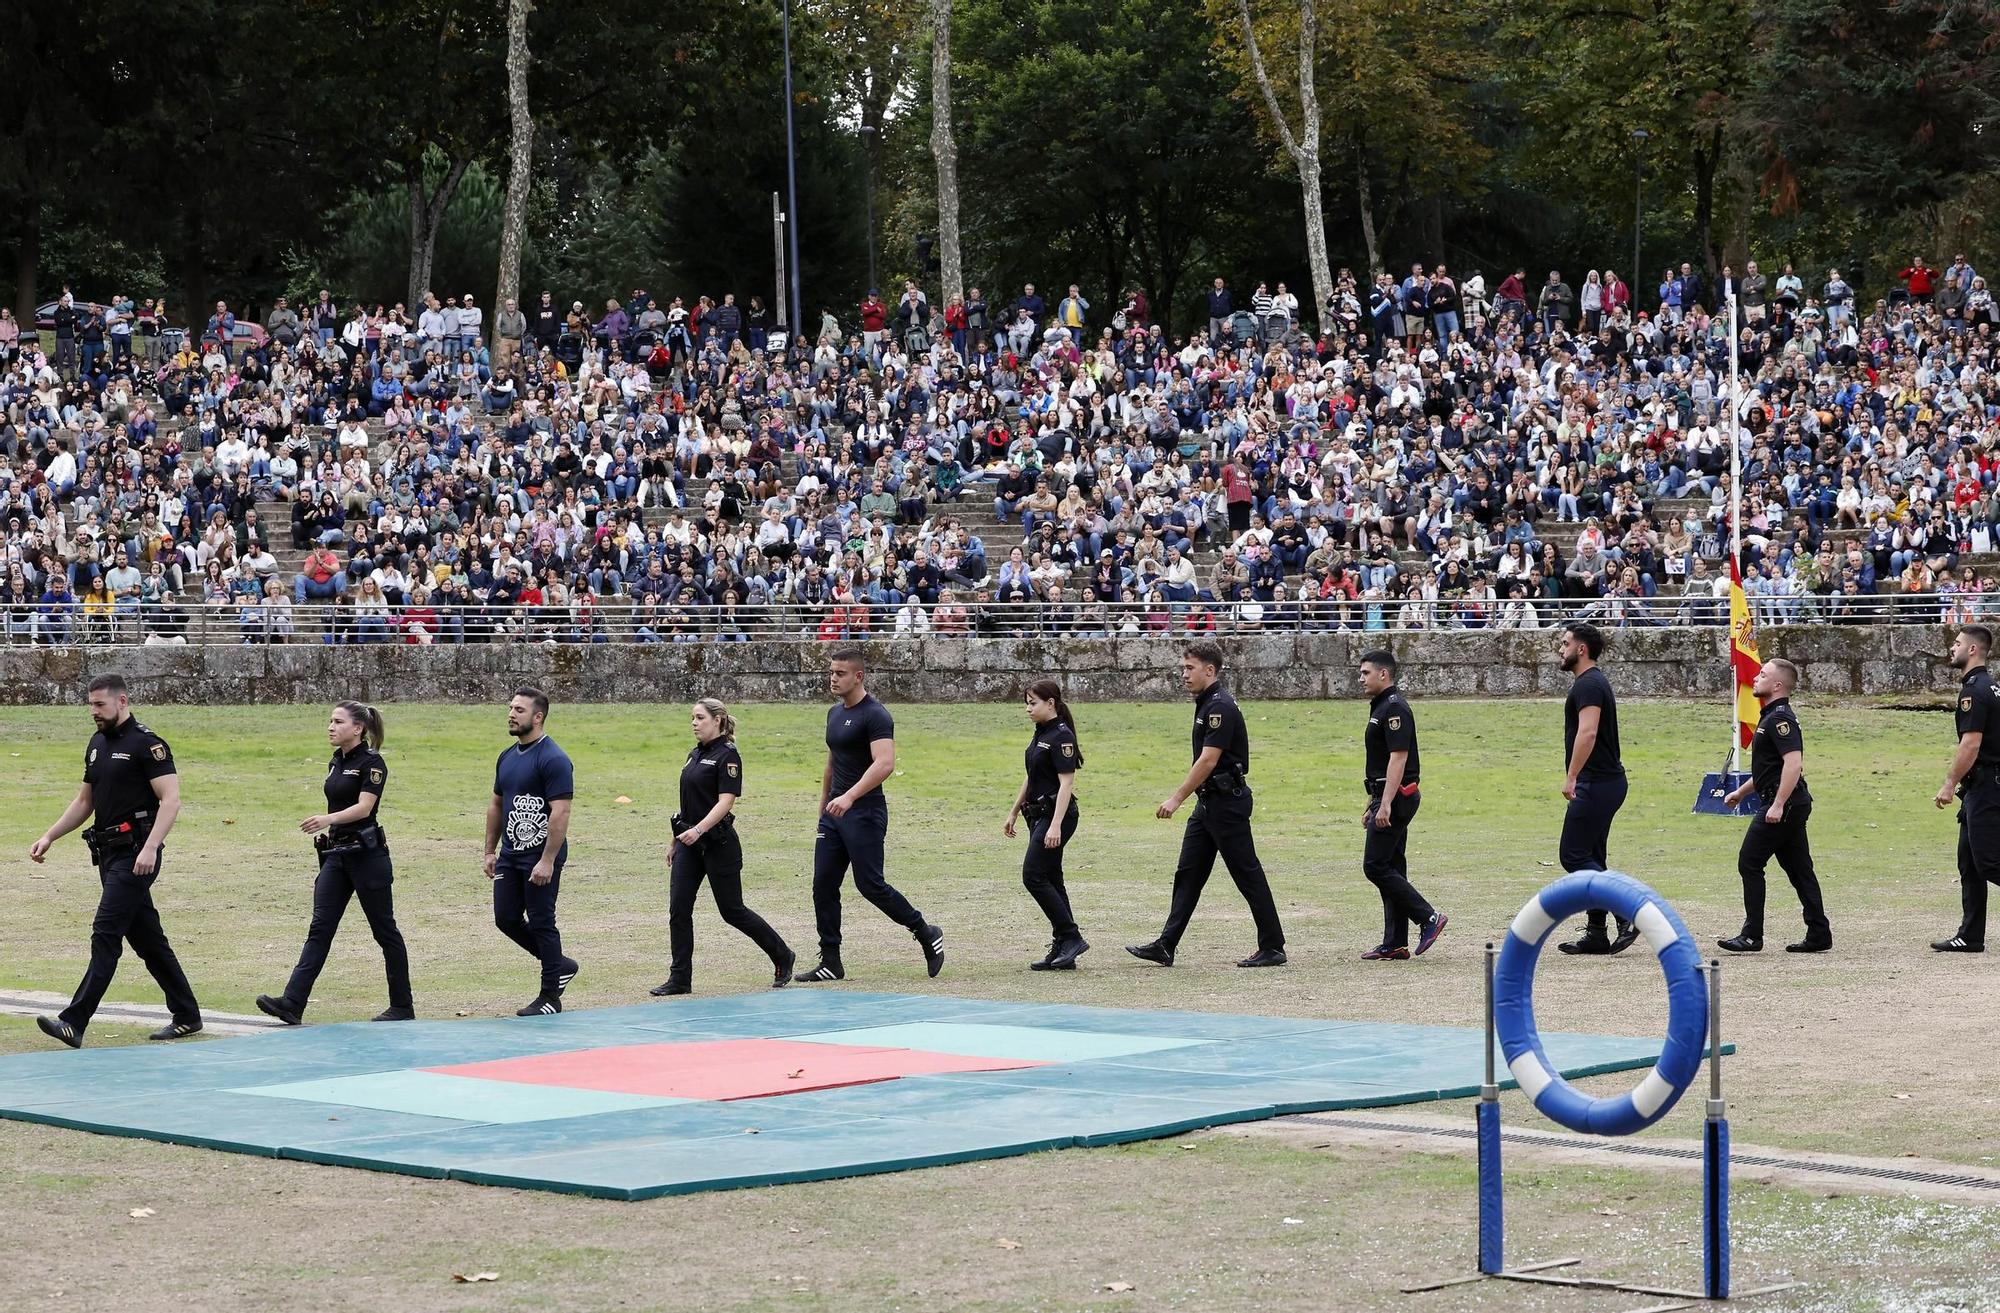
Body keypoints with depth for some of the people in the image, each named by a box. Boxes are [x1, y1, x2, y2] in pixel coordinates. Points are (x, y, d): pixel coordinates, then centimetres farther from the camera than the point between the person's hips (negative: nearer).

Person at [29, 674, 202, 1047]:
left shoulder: (146, 744, -10)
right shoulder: (97, 744, 16)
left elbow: (171, 799, -17)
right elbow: (84, 801, 25)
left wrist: (150, 848, -26)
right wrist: (49, 837, 16)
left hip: (135, 854, -9)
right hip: (108, 854, 9)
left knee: (105, 934, -13)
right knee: (146, 937, 12)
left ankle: (75, 1023, -18)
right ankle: (186, 1015, 21)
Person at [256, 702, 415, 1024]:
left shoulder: (371, 763, -11)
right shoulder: (336, 763, 14)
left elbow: (363, 807, -22)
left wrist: (328, 819, -37)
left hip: (366, 854, -8)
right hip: (336, 855, 8)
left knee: (384, 929, 2)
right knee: (319, 929, -2)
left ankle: (402, 1006, 12)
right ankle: (292, 1004, -11)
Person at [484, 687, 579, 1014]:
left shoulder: (553, 759, -15)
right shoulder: (507, 757, 12)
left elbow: (560, 813, -20)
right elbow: (496, 805, 21)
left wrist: (547, 861, -24)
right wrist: (491, 851, 16)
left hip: (540, 858, -8)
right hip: (510, 854, 8)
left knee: (541, 923, -2)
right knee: (506, 919, 8)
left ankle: (550, 998, 8)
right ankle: (559, 965, 26)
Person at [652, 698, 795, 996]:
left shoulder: (727, 756, -12)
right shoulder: (695, 754, 13)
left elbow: (725, 801, -20)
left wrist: (698, 830, -31)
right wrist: (677, 839, 19)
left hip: (718, 843, -8)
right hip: (689, 842, 8)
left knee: (732, 911, 1)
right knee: (678, 909, -2)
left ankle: (783, 958, 19)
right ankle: (679, 978, 2)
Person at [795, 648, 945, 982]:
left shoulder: (875, 715, -14)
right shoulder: (835, 713, 15)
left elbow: (885, 764, -27)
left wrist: (849, 797, -36)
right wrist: (823, 804, 25)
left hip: (865, 813, -9)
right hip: (834, 812, 9)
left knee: (869, 884, -7)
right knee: (823, 886, 3)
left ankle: (927, 934, 11)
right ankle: (830, 963, 8)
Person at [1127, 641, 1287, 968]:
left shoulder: (1221, 707, -18)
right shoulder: (1207, 703, 14)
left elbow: (1208, 760, -23)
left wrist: (1177, 799, -21)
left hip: (1227, 802, -10)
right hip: (1210, 802, 10)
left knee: (1247, 873, -4)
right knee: (1188, 873, 8)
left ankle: (1272, 948, 2)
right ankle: (1165, 946, 9)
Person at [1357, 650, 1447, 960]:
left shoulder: (1395, 708, -14)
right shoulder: (1381, 707, 18)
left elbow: (1398, 758, -22)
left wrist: (1385, 804, -27)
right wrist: (1372, 806, 24)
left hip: (1395, 797, -11)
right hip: (1386, 799, 11)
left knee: (1375, 866, -11)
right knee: (1391, 869, 9)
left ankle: (1428, 917, -9)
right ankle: (1395, 945, 9)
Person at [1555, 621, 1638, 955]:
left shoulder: (1588, 685, -14)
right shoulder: (1593, 682, 19)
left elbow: (1587, 733, -26)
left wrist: (1571, 777, -27)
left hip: (1595, 785, -11)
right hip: (1605, 782, 11)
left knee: (1574, 856, -10)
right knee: (1590, 859, 12)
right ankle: (1596, 934, 13)